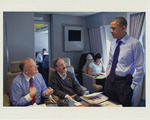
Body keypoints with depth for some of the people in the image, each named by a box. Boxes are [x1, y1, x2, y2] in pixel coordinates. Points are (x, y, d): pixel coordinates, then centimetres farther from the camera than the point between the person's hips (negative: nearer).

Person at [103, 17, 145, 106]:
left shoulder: (134, 43, -13)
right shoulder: (113, 44, 6)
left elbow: (140, 69, -11)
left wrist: (132, 87, -9)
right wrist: (108, 76, 11)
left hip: (124, 83, -5)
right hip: (110, 80, 6)